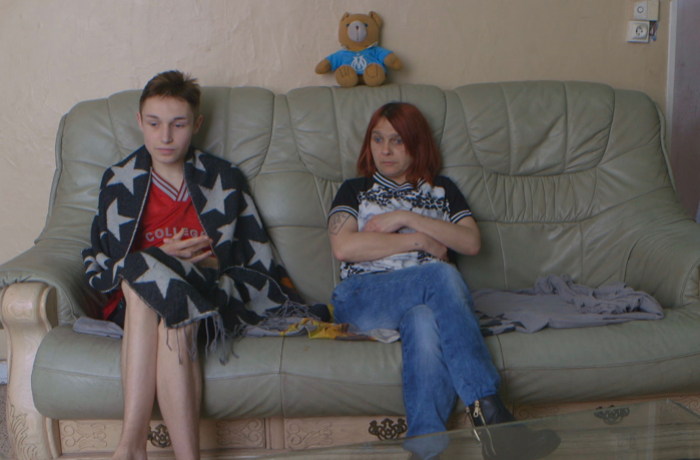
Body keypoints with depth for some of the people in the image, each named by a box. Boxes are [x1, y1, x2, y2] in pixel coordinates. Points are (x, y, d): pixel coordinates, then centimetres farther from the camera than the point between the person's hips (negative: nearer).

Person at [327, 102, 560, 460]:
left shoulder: (443, 190, 27)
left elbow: (472, 243, 8)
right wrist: (418, 241, -1)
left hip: (430, 296, 2)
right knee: (442, 274, -35)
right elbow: (343, 247, 1)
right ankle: (488, 408, -48)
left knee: (424, 321, -40)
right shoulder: (355, 191, 23)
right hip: (364, 297, -2)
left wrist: (405, 219, 1)